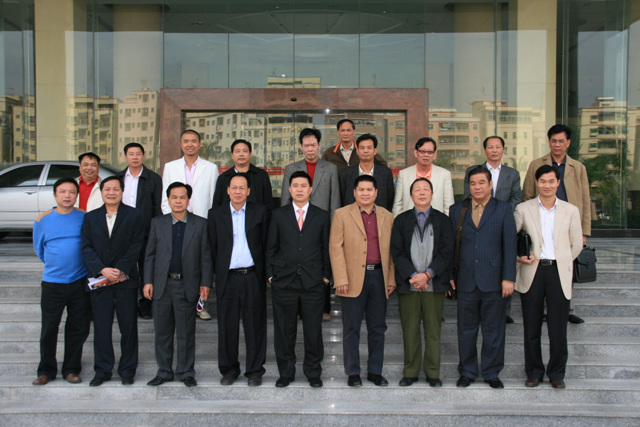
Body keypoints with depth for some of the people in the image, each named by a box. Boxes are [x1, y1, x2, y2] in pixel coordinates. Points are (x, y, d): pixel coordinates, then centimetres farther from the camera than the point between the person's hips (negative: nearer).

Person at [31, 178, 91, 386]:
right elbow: (39, 249, 15)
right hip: (52, 283, 0)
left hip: (80, 281, 0)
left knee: (78, 329, 6)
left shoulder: (85, 218, 1)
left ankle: (71, 369, 19)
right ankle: (46, 371, 17)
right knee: (49, 329, 3)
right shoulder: (42, 220, 2)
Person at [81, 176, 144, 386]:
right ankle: (102, 370, 18)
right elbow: (86, 248, 3)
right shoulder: (90, 218, 10)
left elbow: (137, 245, -4)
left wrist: (120, 270, -13)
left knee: (128, 326, 4)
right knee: (101, 327, 6)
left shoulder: (134, 215, 3)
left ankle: (127, 370, 16)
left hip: (126, 280, -2)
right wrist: (102, 270, -11)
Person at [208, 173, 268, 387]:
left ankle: (255, 370, 16)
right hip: (228, 278, 1)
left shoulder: (260, 211, 6)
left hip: (253, 276, -1)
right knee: (227, 326, 7)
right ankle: (229, 369, 21)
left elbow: (265, 243, 4)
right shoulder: (216, 214, 8)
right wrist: (216, 272, 2)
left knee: (255, 325, 4)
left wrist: (265, 271, -1)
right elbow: (213, 246, 8)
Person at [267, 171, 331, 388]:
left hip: (313, 282, 0)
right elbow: (271, 248, 9)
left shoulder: (322, 216, 8)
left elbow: (326, 248, 9)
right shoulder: (278, 215, 8)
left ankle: (313, 373, 19)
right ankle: (286, 373, 20)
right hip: (284, 281, 1)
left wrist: (326, 275, 2)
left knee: (313, 330, 4)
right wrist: (270, 274, 2)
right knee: (284, 330, 6)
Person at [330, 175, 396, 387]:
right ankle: (353, 373, 15)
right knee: (351, 328, 4)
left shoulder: (387, 216, 10)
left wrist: (392, 278, 6)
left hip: (379, 277, 3)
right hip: (353, 279, -3)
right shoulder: (342, 214, 1)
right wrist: (341, 279, -11)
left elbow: (391, 249, 13)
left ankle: (375, 371, 22)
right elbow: (335, 247, -4)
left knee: (378, 328, 10)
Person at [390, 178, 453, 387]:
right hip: (408, 284, 0)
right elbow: (397, 252, 1)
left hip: (434, 284, 0)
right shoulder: (401, 220, 8)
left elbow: (447, 252, -1)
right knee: (410, 330, 5)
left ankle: (433, 373, 14)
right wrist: (412, 276, -11)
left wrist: (427, 274, -11)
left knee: (433, 329, 4)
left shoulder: (442, 220, 7)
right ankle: (410, 372, 15)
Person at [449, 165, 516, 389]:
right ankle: (467, 372, 21)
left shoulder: (503, 209, 4)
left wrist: (508, 278, -7)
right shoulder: (457, 210, 9)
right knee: (466, 329, 8)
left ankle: (492, 373, 20)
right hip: (465, 281, 2)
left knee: (493, 329, 7)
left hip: (493, 280, -1)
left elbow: (509, 246, -1)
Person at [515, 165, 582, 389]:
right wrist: (519, 256, -5)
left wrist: (562, 262, 8)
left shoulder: (570, 211, 8)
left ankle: (557, 373, 18)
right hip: (532, 272, 0)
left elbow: (577, 244, 13)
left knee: (558, 327, 2)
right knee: (531, 327, 6)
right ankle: (533, 371, 21)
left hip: (558, 272, 0)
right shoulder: (523, 209, 6)